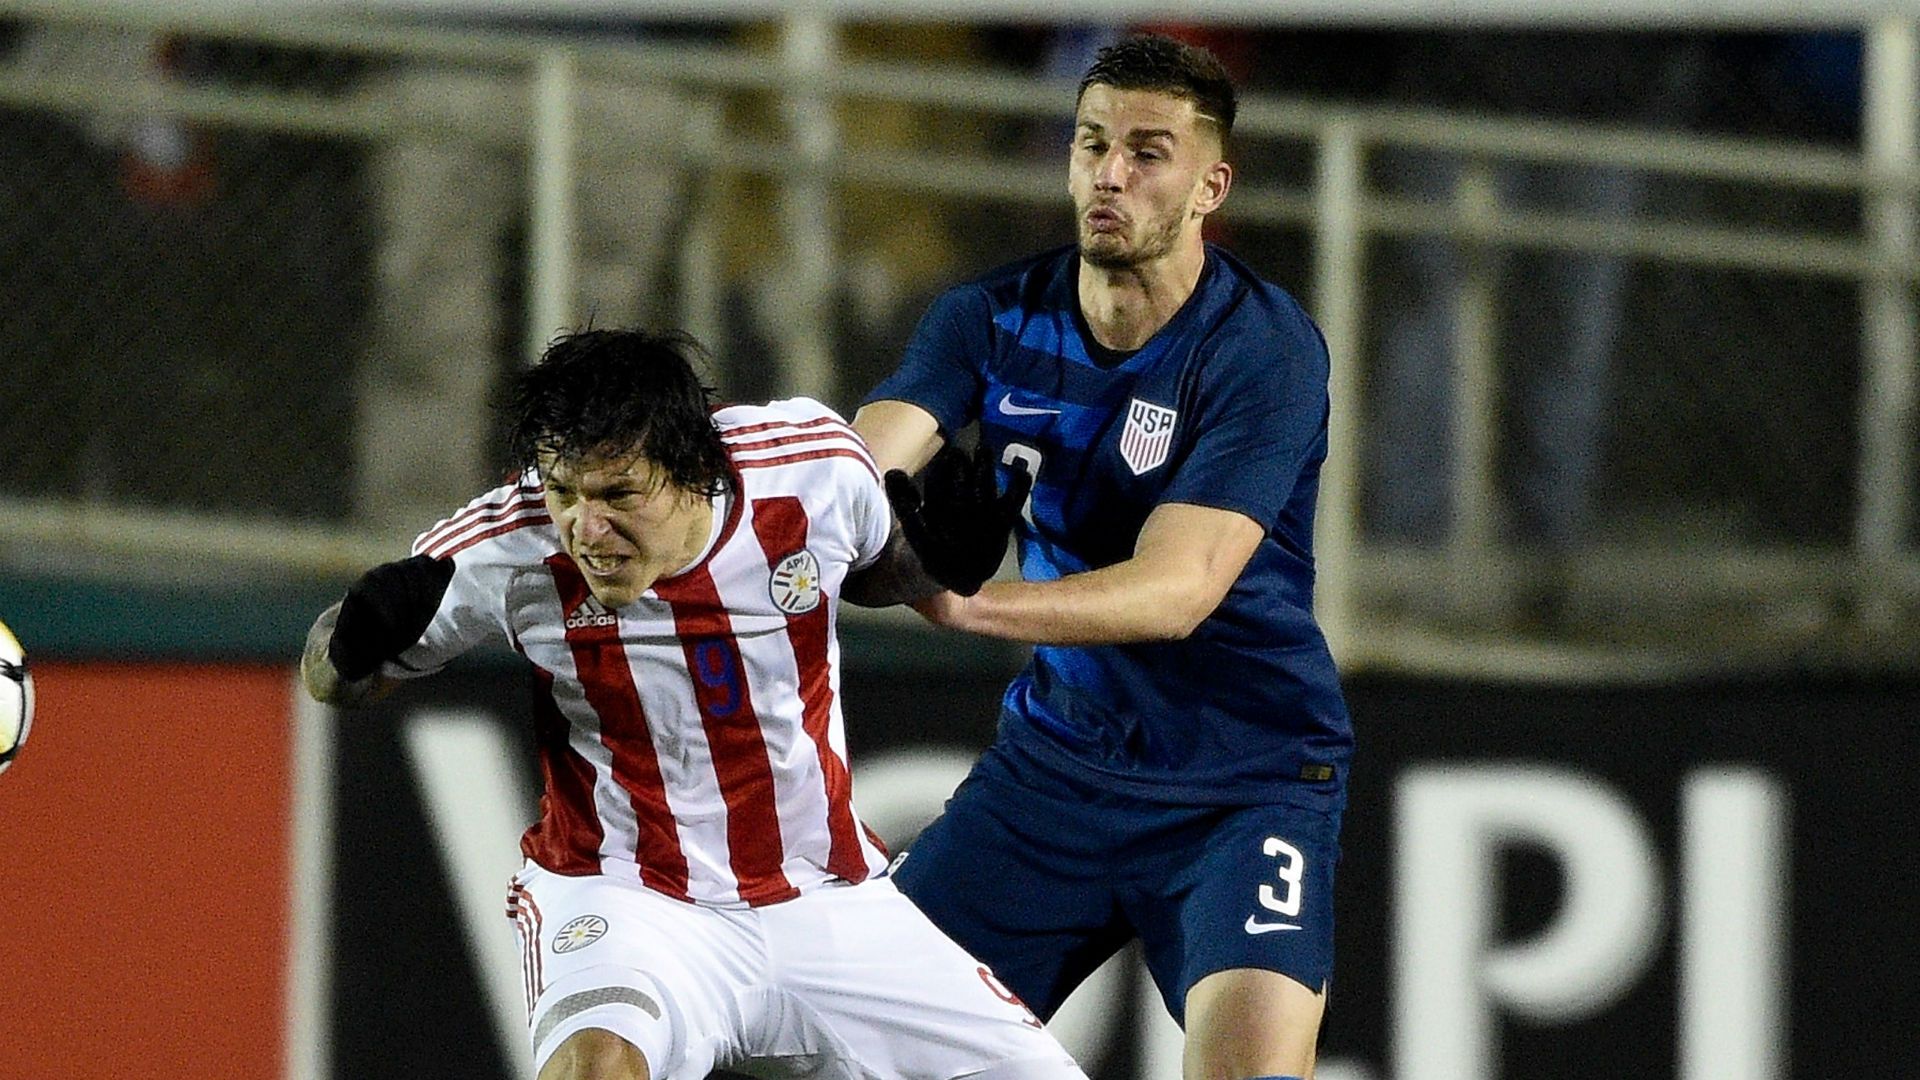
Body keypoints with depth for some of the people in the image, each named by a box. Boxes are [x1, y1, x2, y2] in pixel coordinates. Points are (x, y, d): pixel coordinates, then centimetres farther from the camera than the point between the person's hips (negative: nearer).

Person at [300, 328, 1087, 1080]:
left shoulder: (814, 464, -13)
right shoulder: (505, 549, -19)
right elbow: (335, 681, -3)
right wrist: (358, 636, -26)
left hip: (829, 906, 4)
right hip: (624, 901, -4)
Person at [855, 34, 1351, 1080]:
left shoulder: (1264, 349, -18)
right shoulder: (993, 320, -2)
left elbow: (1179, 588, -28)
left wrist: (966, 603, -43)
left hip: (1246, 779, -5)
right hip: (1056, 751, 5)